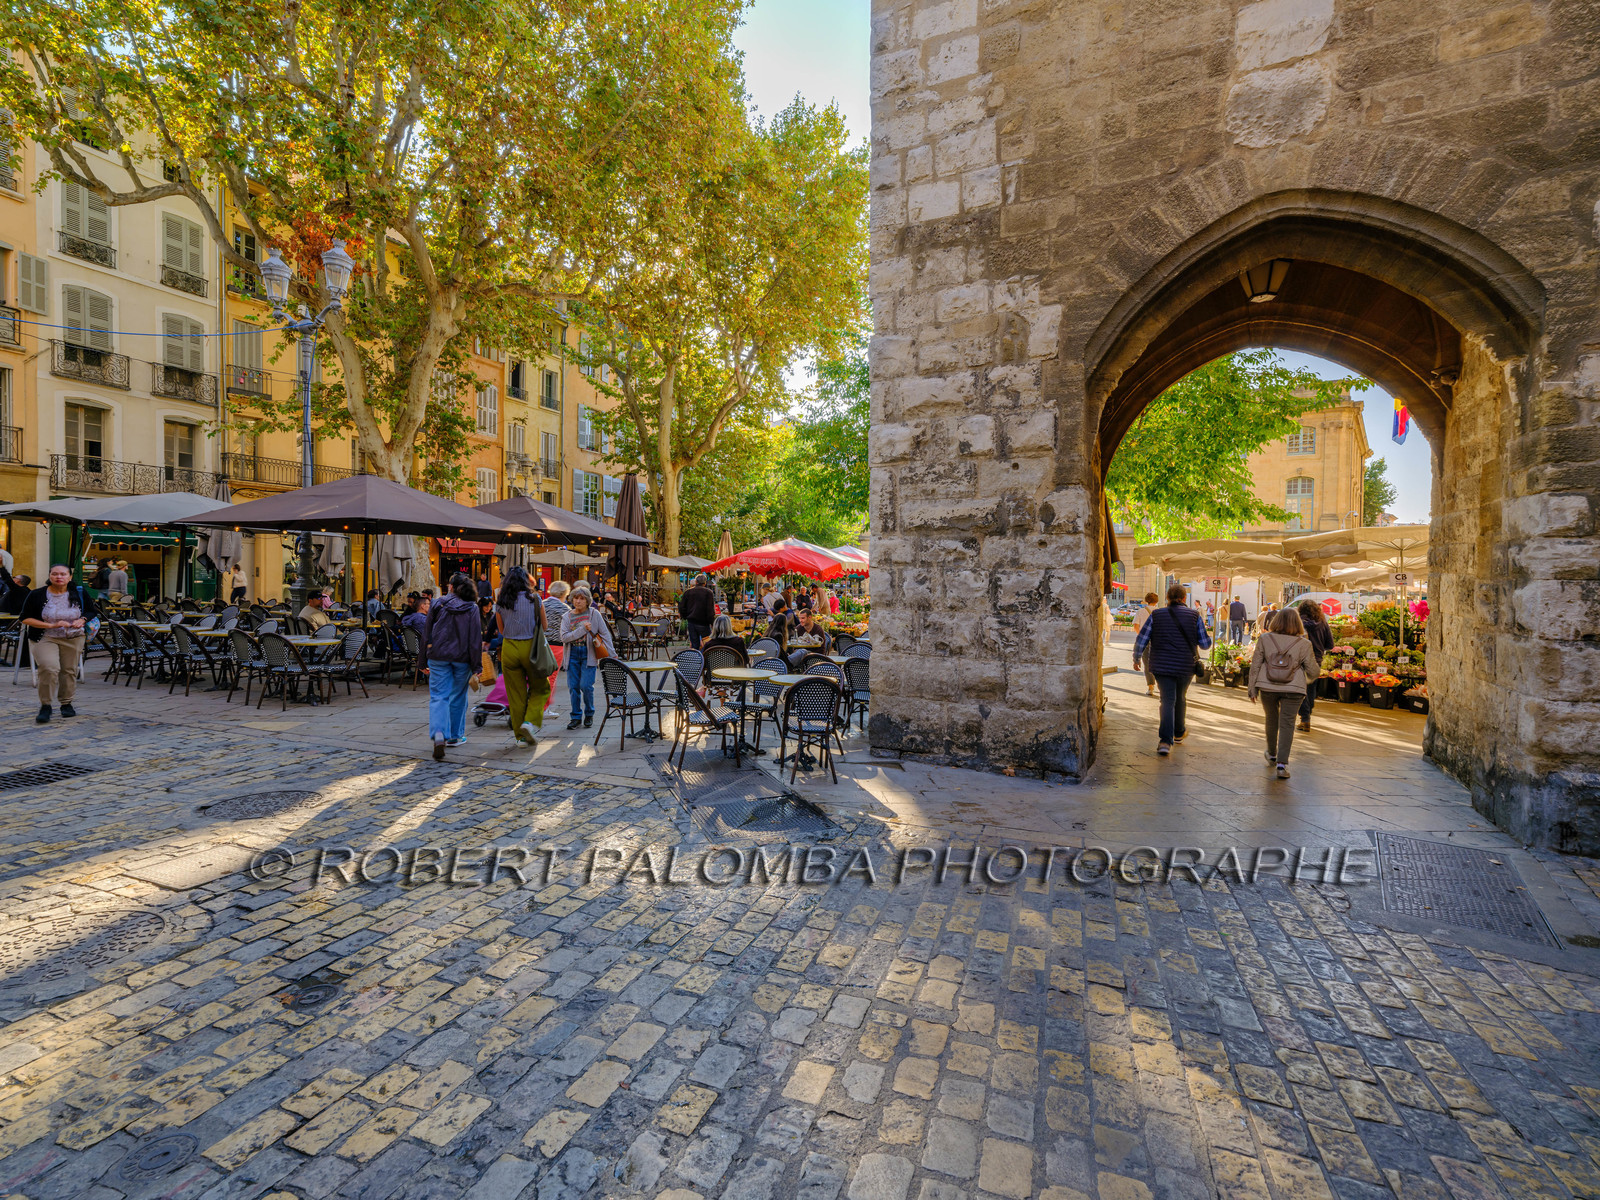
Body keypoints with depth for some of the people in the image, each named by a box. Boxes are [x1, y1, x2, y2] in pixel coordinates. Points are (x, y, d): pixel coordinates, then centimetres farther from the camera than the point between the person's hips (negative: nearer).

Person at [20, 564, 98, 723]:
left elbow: (92, 612, 11)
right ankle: (45, 706, -6)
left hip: (74, 638, 2)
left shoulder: (80, 592, 1)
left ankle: (67, 703, 22)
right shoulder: (36, 595, -5)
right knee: (49, 667, -20)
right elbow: (26, 619, -4)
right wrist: (52, 625, -17)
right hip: (45, 638, -2)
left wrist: (82, 620, -10)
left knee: (69, 670, 6)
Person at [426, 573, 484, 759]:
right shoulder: (472, 608, -3)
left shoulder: (437, 604, 1)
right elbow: (475, 638, -6)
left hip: (438, 656, 0)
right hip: (462, 658, 0)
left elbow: (427, 632, 5)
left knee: (438, 696, 0)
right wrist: (476, 665, -3)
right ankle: (454, 736, 24)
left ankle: (439, 734, -20)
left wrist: (425, 659, 13)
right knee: (458, 697, 14)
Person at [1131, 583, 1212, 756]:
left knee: (1168, 700, 2)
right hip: (1186, 667, 1)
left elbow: (1141, 640, -2)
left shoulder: (1156, 615, -3)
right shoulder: (1194, 615, -3)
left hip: (1162, 666, -1)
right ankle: (1179, 733, 40)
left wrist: (1136, 658, 13)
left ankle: (1165, 741, -12)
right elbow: (1205, 644, -1)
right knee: (1179, 697, 21)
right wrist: (1209, 638, 22)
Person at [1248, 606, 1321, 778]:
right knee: (1287, 724, 3)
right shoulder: (1303, 644, -6)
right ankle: (1282, 763, -4)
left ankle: (1271, 755, 37)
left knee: (1271, 719, 20)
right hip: (1293, 689, -2)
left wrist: (1252, 689, 7)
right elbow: (1312, 672, -1)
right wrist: (1307, 680, 22)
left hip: (1267, 687, 2)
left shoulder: (1264, 639, -4)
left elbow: (1255, 666, -1)